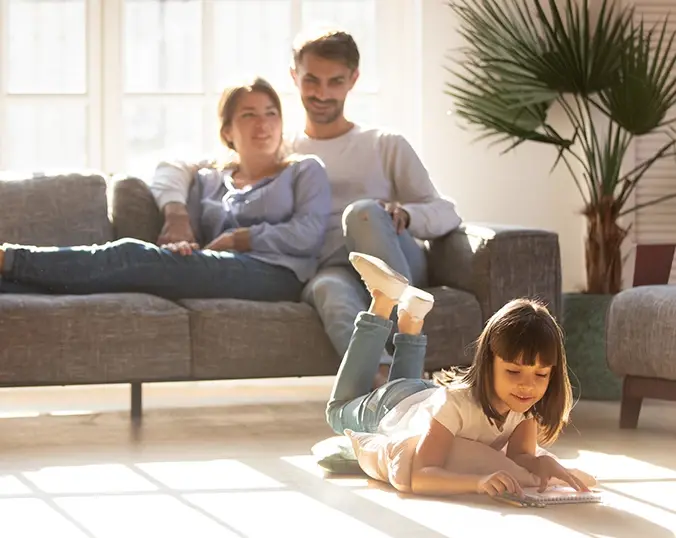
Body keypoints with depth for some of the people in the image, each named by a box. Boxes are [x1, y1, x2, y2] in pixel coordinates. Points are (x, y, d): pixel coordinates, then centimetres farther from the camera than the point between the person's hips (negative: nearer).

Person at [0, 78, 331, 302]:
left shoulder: (304, 171, 18)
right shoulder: (208, 182, 29)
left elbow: (307, 234, 0)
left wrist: (235, 240, -2)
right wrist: (176, 213, -8)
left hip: (276, 275, -4)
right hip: (220, 274, 5)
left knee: (136, 257, -25)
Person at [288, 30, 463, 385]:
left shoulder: (387, 146, 21)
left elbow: (447, 214, 10)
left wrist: (404, 215, -15)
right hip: (330, 270, 0)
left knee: (363, 212, -34)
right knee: (330, 290, -40)